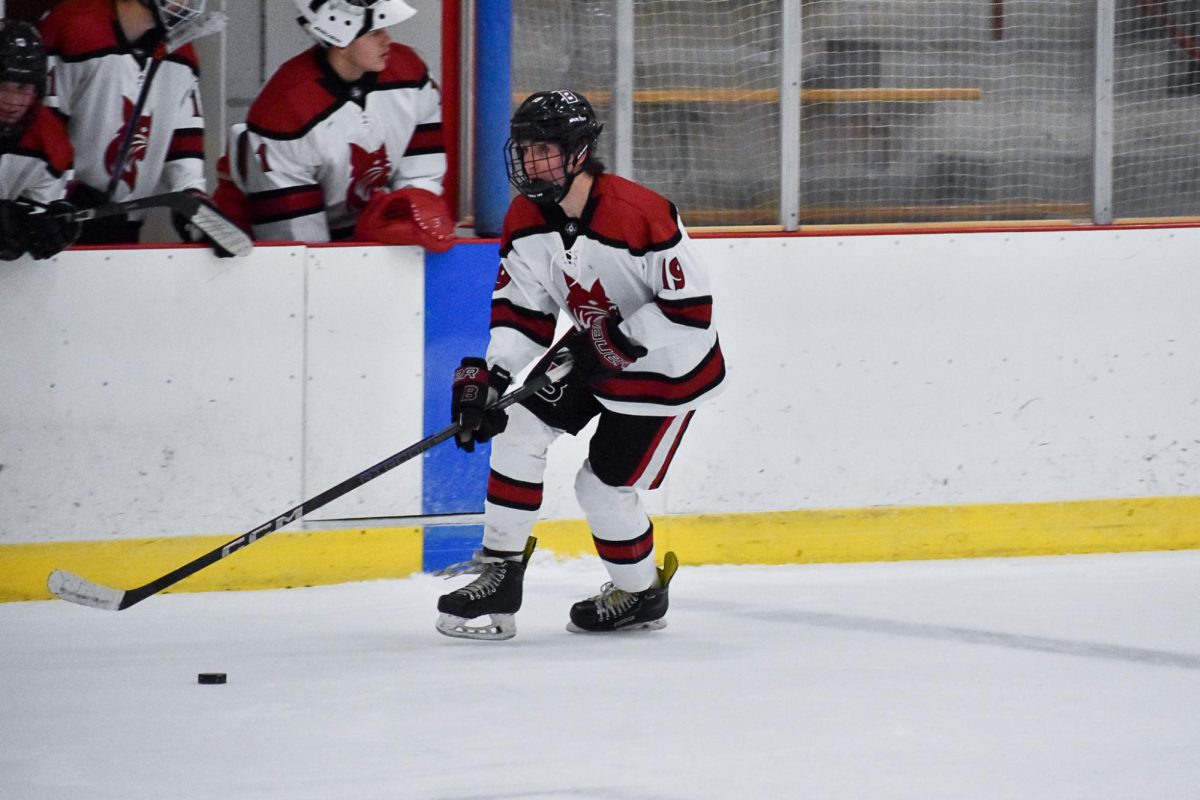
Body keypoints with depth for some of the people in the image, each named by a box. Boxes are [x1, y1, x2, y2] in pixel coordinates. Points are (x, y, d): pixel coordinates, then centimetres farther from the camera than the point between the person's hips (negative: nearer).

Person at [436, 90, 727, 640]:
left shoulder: (641, 215, -31)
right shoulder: (526, 220, -8)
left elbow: (691, 308, -28)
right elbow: (519, 311, -2)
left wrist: (615, 340, -30)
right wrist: (490, 377, -17)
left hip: (667, 368, -7)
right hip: (589, 355, 7)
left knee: (604, 486, -2)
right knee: (519, 430, -6)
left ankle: (642, 593, 24)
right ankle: (500, 573, 3)